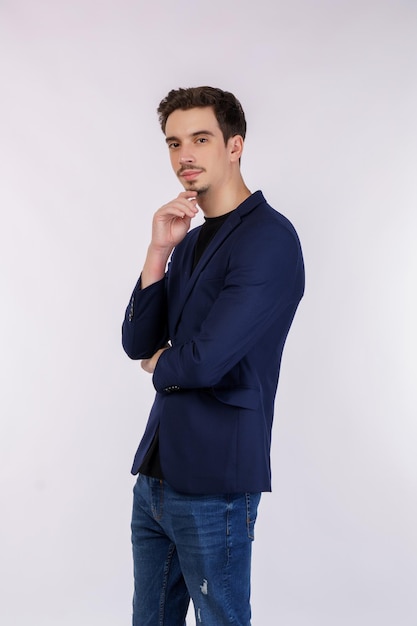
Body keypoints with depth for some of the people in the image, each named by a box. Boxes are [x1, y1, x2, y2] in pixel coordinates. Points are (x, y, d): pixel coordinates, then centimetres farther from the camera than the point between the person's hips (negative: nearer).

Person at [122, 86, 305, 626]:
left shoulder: (269, 238, -15)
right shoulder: (189, 242, 13)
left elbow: (206, 360, -22)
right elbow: (137, 343, 4)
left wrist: (160, 363, 1)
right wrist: (159, 250, -7)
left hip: (214, 485, -8)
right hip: (155, 475, 8)